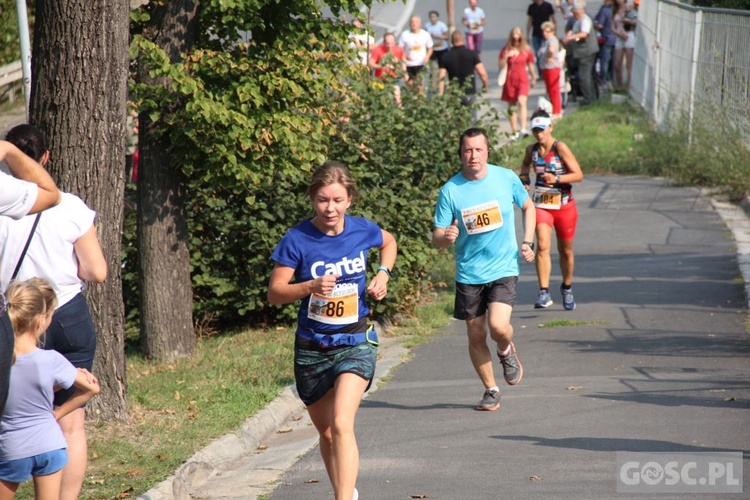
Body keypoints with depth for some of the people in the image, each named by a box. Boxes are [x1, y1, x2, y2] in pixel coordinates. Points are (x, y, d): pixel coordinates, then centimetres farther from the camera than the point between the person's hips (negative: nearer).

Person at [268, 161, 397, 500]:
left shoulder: (362, 230, -4)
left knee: (341, 424, -23)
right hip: (312, 347, 1)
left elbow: (389, 242, 20)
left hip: (355, 342, -1)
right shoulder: (297, 240, -11)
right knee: (326, 433, 16)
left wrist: (383, 273, 2)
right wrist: (311, 286, -27)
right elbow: (274, 293, -10)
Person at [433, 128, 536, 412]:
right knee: (476, 336, 6)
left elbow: (528, 206, 16)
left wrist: (527, 242, 4)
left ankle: (506, 352, 16)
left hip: (504, 269, -1)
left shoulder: (506, 178, -4)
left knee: (498, 327, -19)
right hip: (469, 274, 1)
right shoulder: (450, 190, -7)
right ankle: (491, 390, 26)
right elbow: (437, 239, -6)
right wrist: (446, 237, -29)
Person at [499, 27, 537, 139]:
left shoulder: (526, 49, 0)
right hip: (510, 80, 2)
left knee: (522, 102, -21)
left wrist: (533, 79, 21)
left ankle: (523, 129, -28)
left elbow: (530, 65, 12)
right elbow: (500, 66, -3)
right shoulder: (506, 49, 0)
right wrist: (506, 57, -20)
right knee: (511, 106, 8)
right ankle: (515, 132, 17)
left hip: (522, 79, -2)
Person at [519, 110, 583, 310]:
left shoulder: (560, 148, -13)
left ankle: (567, 288, 35)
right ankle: (544, 293, -21)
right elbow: (526, 164, 25)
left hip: (564, 205, -2)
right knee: (542, 245, -18)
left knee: (565, 250, 12)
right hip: (541, 205, 2)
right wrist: (524, 179, 4)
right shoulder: (531, 149, 0)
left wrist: (556, 179, -29)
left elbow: (578, 175, -15)